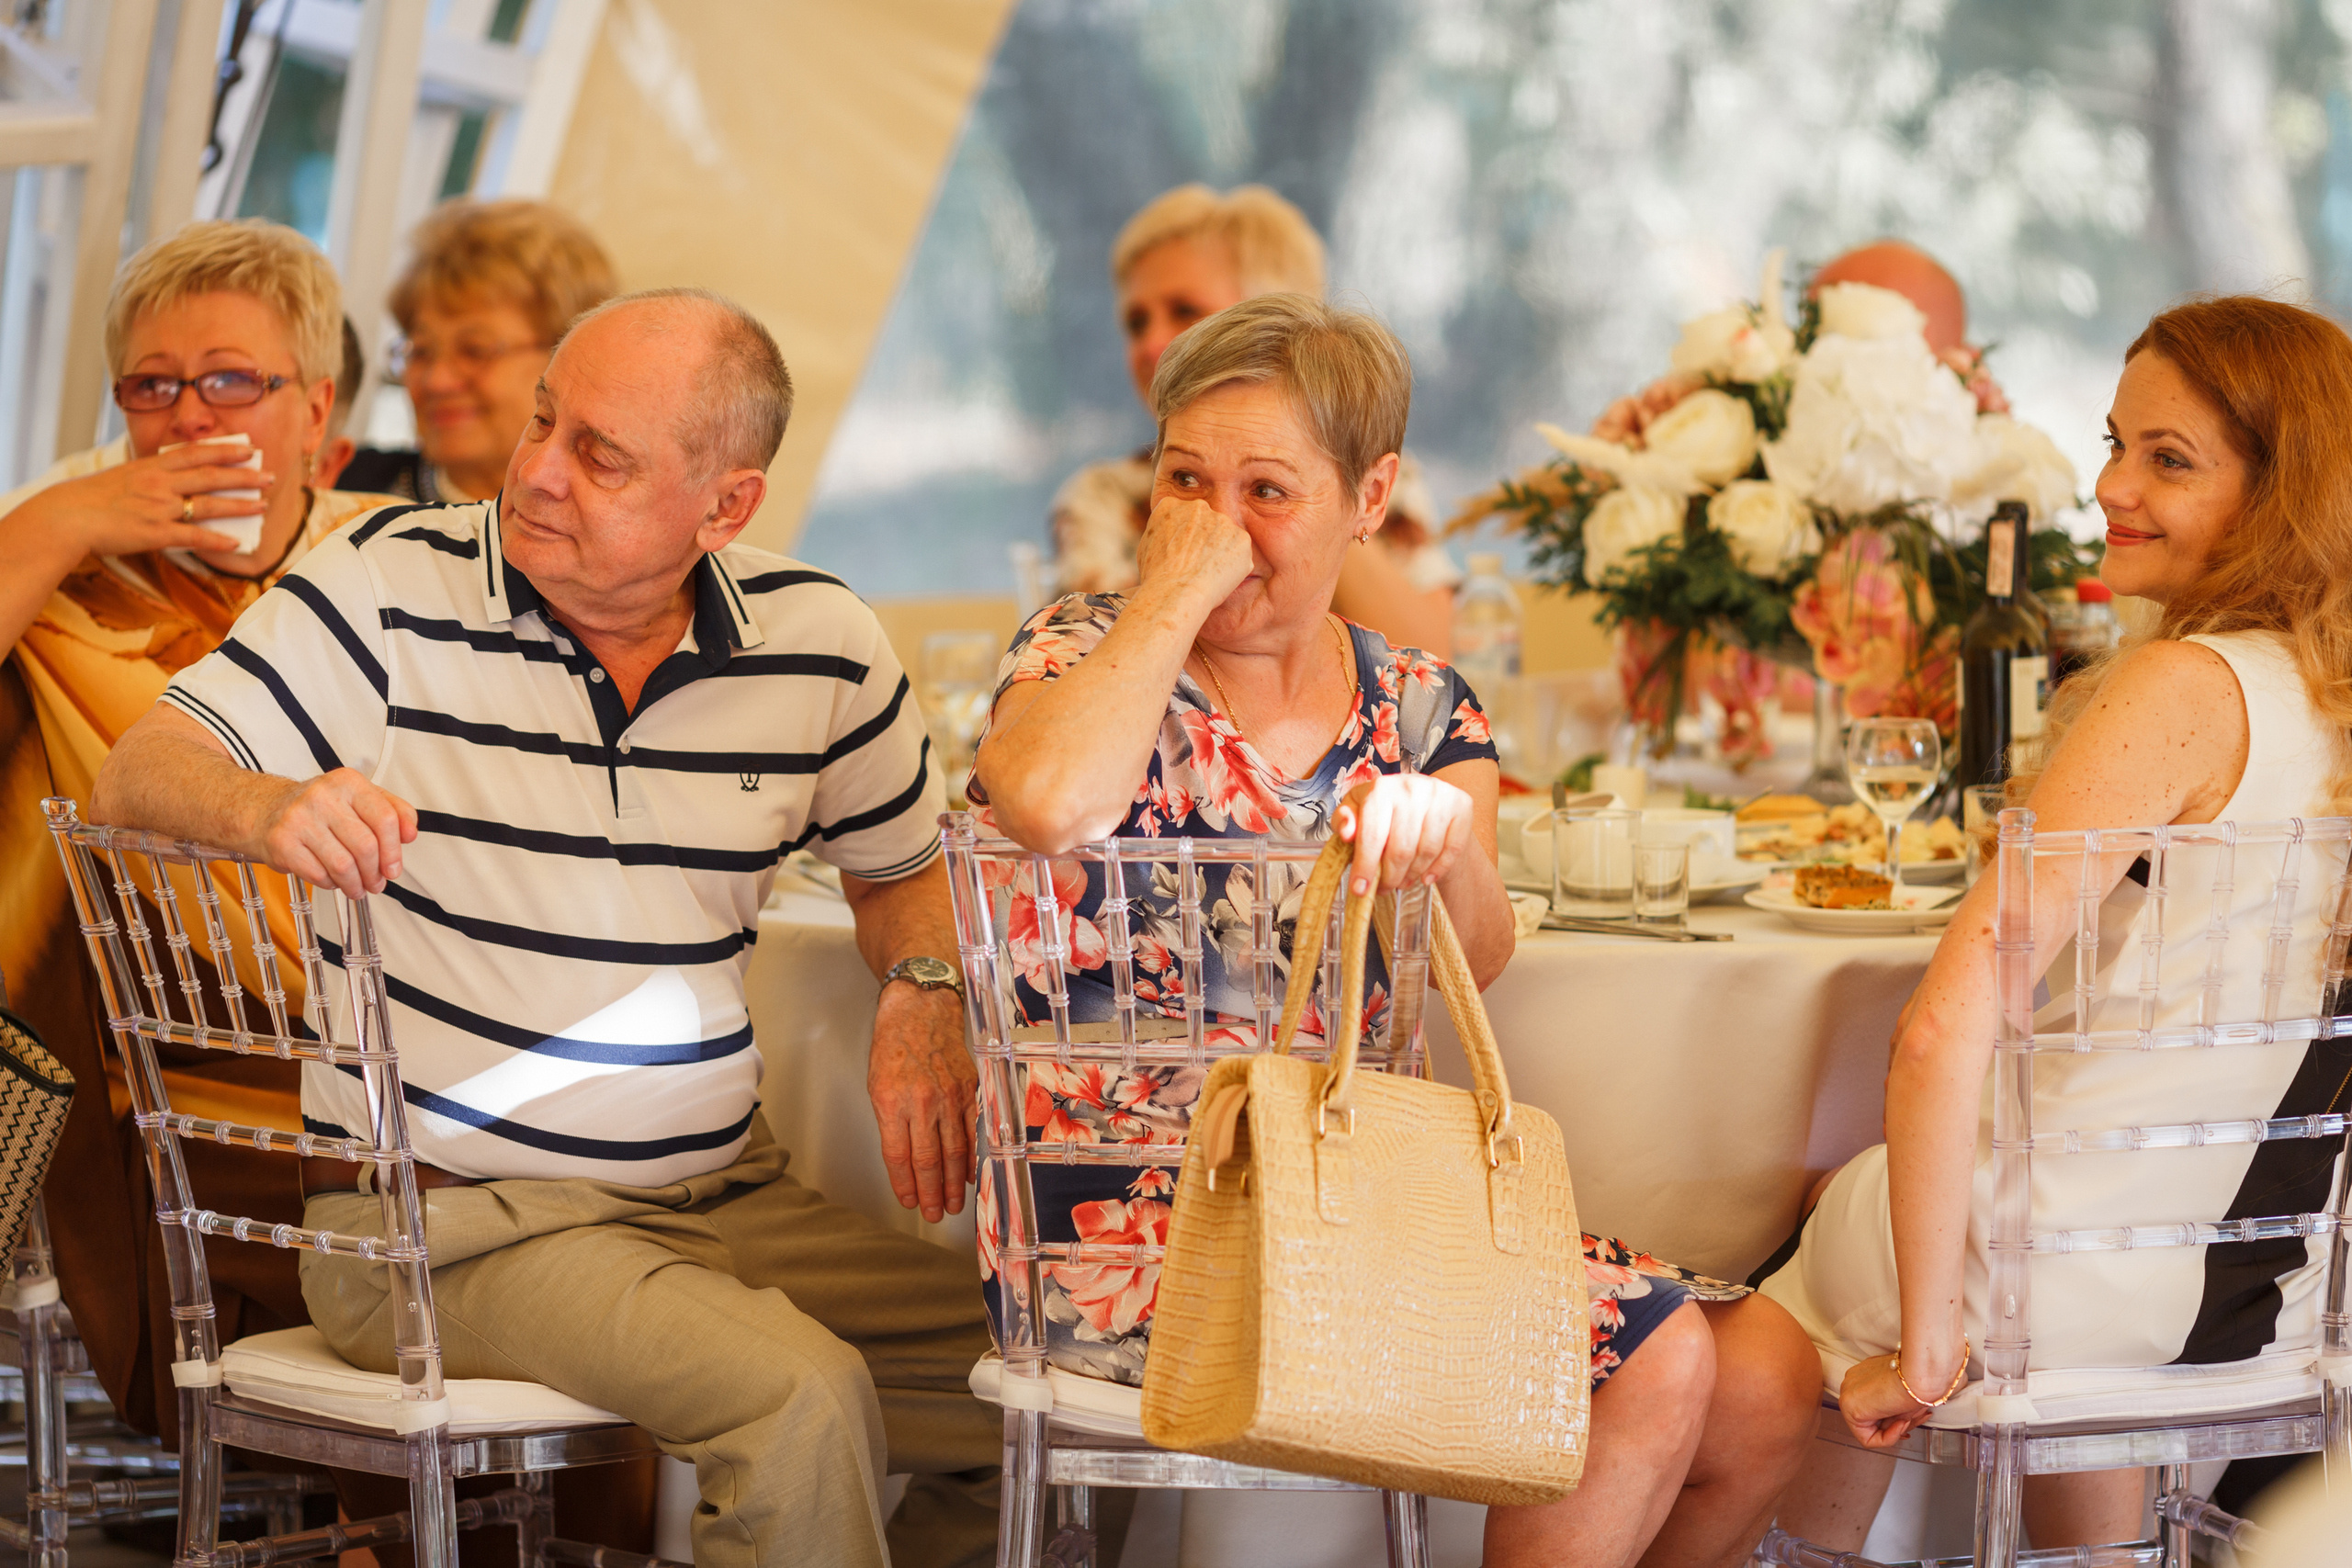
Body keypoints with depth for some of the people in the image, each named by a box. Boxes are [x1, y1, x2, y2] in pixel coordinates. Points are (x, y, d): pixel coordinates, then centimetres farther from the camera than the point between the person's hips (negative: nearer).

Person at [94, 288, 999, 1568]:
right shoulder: (394, 588, -6)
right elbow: (138, 779, -10)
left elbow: (905, 867, 21)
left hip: (724, 1197, 5)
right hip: (434, 1216, -5)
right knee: (801, 1397, -29)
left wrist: (924, 998, -2)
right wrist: (265, 809, -33)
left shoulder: (818, 642, 5)